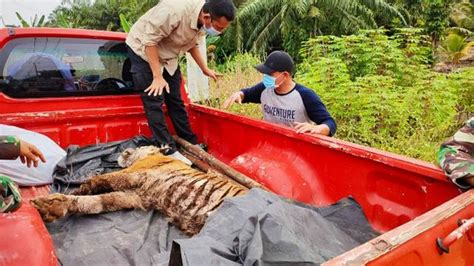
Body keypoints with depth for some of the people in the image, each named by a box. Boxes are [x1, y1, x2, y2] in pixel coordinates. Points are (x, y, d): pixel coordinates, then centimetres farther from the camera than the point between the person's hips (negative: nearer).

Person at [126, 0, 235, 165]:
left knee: (175, 100, 8)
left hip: (168, 56, 7)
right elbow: (149, 41, -29)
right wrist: (157, 76, -27)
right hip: (143, 50, -6)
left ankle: (191, 144, 15)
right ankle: (169, 151, -4)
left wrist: (205, 69, 4)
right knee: (154, 101, -9)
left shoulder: (204, 22, -12)